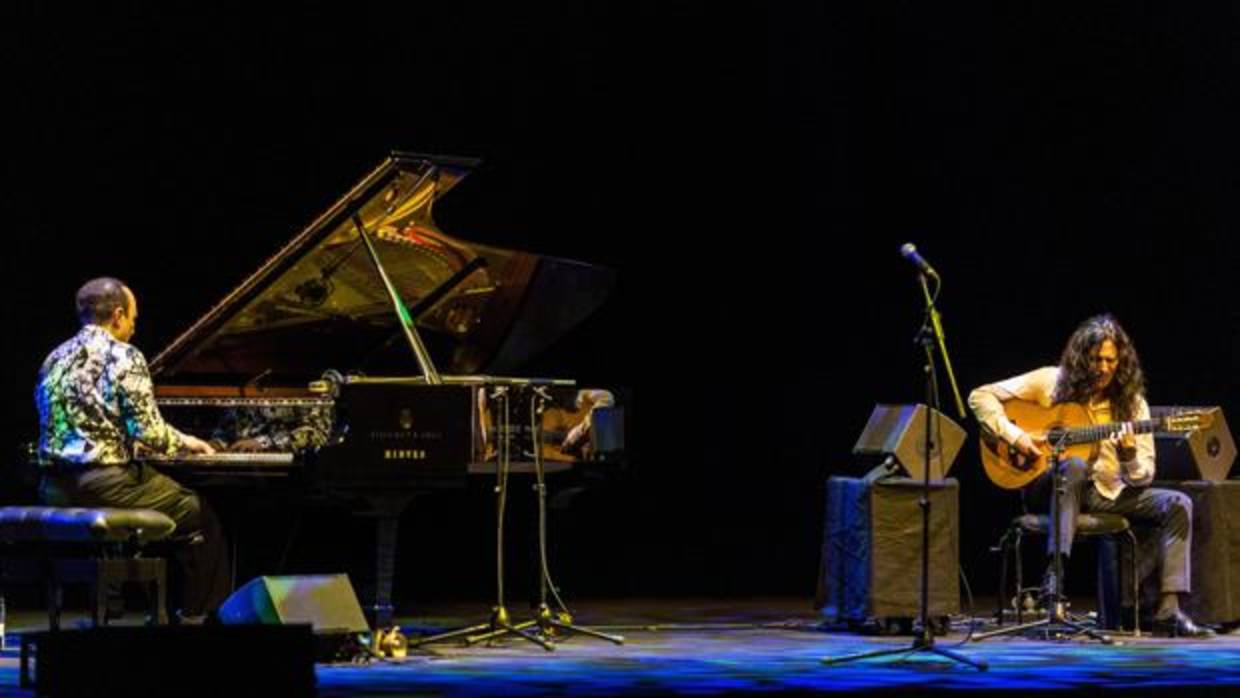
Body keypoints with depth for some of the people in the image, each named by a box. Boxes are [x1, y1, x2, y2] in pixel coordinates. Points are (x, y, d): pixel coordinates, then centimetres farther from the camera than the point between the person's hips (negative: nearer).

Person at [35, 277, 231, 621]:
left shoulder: (56, 359, 13)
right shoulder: (124, 357, -8)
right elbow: (148, 431, -15)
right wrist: (184, 442, 6)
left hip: (55, 490, 8)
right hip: (105, 483, -8)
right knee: (198, 514, 11)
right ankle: (198, 614, 9)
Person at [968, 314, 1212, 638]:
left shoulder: (1131, 402, 3)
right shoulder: (1051, 382, -3)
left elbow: (1143, 477, 1)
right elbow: (981, 397, -5)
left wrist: (1129, 456, -22)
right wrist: (1013, 436, -19)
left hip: (1107, 491, 4)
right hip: (1048, 486, -4)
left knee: (1178, 504, -16)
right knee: (1074, 466, -39)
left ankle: (1168, 609, -22)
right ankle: (1054, 574, -44)